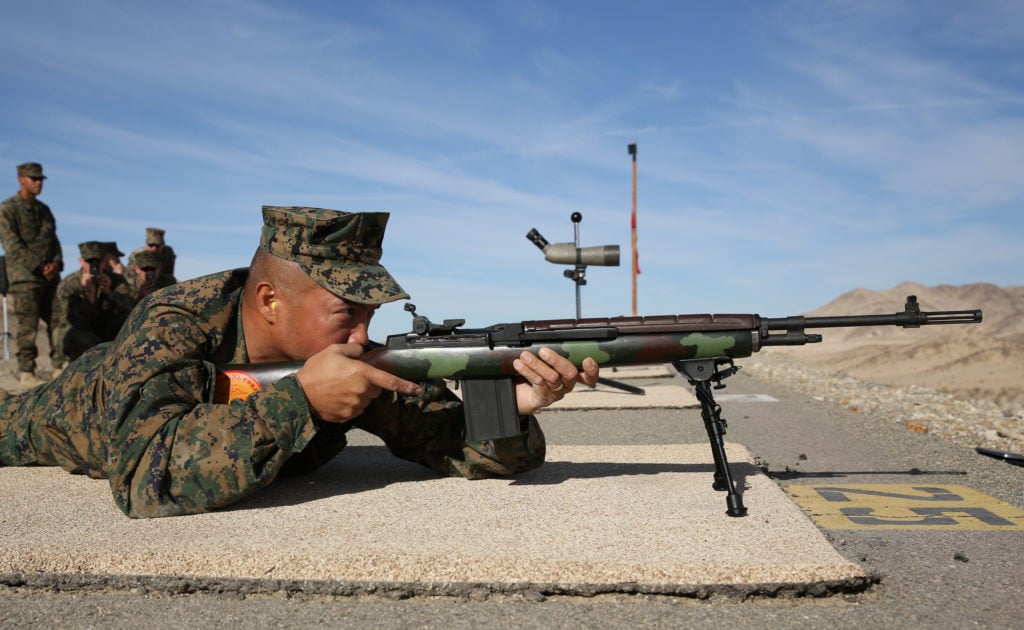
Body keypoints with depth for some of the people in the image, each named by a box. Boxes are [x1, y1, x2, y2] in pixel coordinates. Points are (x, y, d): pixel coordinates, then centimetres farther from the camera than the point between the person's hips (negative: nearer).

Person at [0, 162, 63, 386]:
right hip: (25, 277, -6)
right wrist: (40, 266, -14)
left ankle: (60, 367, 10)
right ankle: (26, 372, 2)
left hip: (51, 276, 6)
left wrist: (56, 263, -2)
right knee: (28, 325, -5)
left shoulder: (44, 209, 18)